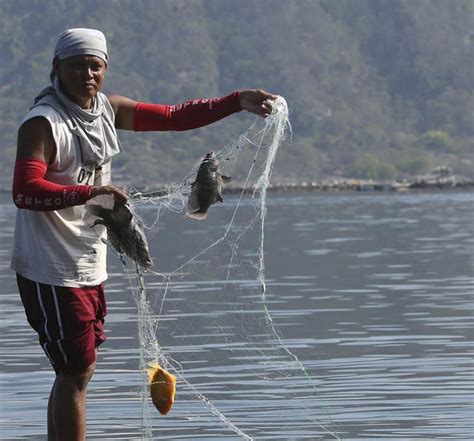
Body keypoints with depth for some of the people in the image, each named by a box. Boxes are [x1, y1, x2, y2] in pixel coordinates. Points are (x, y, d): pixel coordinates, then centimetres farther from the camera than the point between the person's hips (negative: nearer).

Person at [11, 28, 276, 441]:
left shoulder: (107, 109, 7)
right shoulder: (42, 123, -17)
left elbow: (174, 116, 10)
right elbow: (25, 190, -30)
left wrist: (237, 102, 1)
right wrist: (90, 192, -41)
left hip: (90, 268, 9)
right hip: (51, 271, -9)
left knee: (78, 369, 15)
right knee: (76, 372, -6)